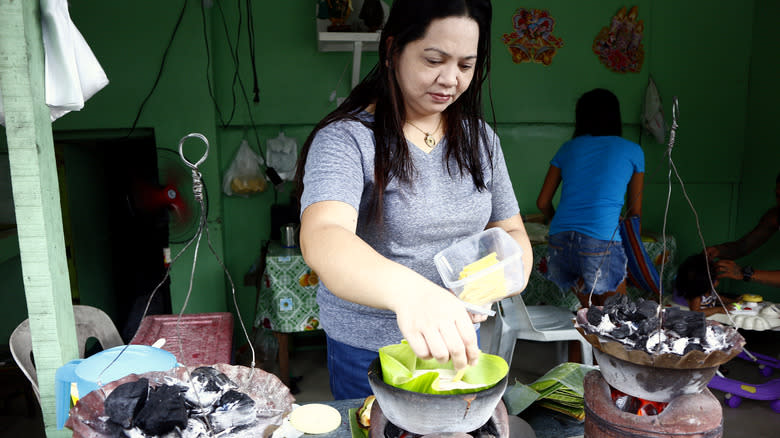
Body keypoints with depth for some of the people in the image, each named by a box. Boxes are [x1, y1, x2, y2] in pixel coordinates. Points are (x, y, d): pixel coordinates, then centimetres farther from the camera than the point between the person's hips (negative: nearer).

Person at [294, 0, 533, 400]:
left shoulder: (479, 138, 1)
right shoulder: (346, 139, -17)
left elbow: (512, 232, 6)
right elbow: (321, 240, -34)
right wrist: (408, 289, -54)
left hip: (458, 343, 5)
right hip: (366, 353, -5)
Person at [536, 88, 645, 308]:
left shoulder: (568, 148, 16)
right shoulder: (632, 151, 11)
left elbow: (542, 202, 17)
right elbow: (635, 211, 16)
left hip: (559, 243, 4)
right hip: (601, 245, -3)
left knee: (591, 315, 24)